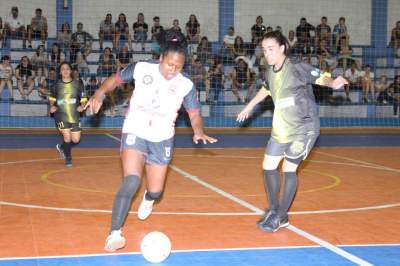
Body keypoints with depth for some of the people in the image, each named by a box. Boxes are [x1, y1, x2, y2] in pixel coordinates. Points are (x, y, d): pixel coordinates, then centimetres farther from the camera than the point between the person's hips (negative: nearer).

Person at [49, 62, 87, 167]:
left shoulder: (77, 84, -1)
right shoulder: (57, 85, 0)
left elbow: (83, 98, 5)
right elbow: (51, 98, 17)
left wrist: (82, 106, -14)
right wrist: (52, 106, -2)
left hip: (74, 115, 2)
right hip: (61, 114, -2)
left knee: (76, 140, 3)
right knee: (67, 136, -15)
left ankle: (62, 147, 36)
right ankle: (68, 158, 9)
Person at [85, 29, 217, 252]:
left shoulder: (186, 85, -7)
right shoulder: (141, 69, -9)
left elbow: (194, 113, -4)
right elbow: (116, 79, 5)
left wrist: (199, 131, -25)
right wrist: (100, 93, -12)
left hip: (162, 140, 2)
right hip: (135, 133, -2)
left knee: (156, 192, 10)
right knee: (131, 181, -25)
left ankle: (148, 198, 51)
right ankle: (115, 234, -24)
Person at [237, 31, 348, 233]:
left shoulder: (297, 68, -16)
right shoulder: (270, 72, 3)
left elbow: (321, 79, -21)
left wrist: (333, 83, -44)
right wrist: (249, 107, 35)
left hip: (303, 128, -7)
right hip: (281, 129, 7)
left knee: (288, 169, -7)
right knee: (268, 166, 7)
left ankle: (281, 217, 7)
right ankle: (273, 210, 24)